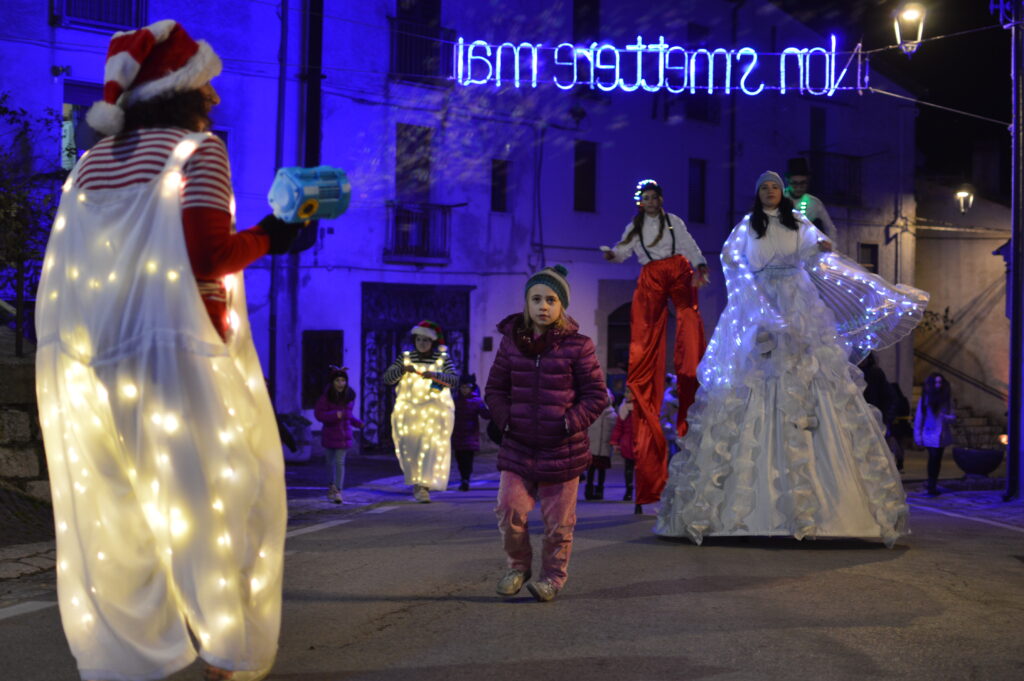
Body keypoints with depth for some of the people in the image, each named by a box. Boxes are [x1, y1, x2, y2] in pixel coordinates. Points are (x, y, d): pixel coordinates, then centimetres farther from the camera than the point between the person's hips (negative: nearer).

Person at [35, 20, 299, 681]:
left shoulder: (92, 161, 13)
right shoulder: (197, 148, -4)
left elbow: (74, 266, 10)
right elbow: (207, 257, -14)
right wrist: (267, 239, 1)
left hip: (83, 360, 6)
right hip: (174, 350, -5)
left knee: (109, 511, 8)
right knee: (215, 498, 5)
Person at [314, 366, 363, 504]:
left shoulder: (350, 396, -1)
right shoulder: (326, 397, -14)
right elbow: (318, 413, -19)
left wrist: (357, 422, 1)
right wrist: (335, 415, -29)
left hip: (344, 434, 1)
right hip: (330, 433, -1)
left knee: (340, 462, -6)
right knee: (331, 461, 15)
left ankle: (338, 491, -4)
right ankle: (333, 485, 36)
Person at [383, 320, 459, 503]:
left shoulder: (443, 358, 3)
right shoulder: (406, 358, 9)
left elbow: (454, 380, -10)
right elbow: (387, 378, 1)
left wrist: (435, 375, -26)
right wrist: (403, 369, -18)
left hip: (435, 410, -2)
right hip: (408, 409, 2)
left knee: (431, 446, -13)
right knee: (409, 447, 3)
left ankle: (425, 486, -15)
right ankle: (416, 481, 24)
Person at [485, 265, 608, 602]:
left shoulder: (577, 346, -5)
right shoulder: (511, 342, 4)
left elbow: (596, 395, -2)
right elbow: (494, 389, 12)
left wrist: (571, 423, -14)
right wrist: (506, 418, -4)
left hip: (563, 448, -2)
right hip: (518, 447, 2)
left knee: (558, 520, 6)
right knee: (509, 511, -7)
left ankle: (553, 575, 26)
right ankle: (518, 565, 19)